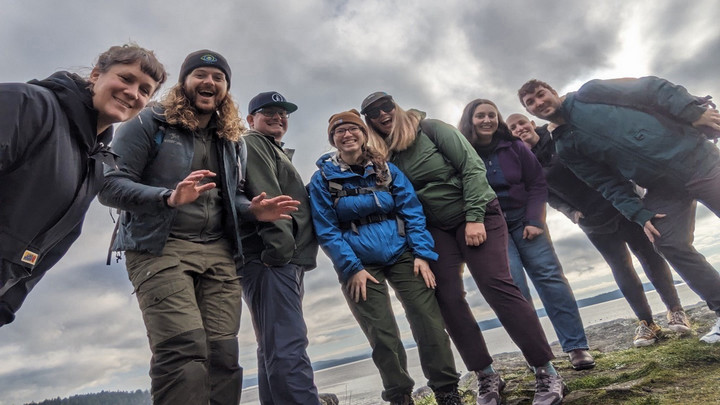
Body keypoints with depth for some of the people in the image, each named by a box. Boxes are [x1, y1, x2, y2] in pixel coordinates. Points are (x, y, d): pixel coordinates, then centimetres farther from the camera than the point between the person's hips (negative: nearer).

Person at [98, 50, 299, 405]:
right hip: (160, 247, -5)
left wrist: (252, 210, 2)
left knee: (223, 353, -3)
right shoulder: (150, 123, 3)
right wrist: (170, 197, -23)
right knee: (183, 348, -21)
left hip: (219, 252, 5)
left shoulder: (231, 139, 20)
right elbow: (110, 185, -5)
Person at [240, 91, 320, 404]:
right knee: (288, 348, -18)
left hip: (286, 262, 10)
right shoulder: (252, 143, 4)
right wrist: (281, 246, -21)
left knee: (274, 350, 9)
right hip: (271, 260, -10)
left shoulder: (277, 152, 31)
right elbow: (264, 197, -12)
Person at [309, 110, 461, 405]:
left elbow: (412, 211, 3)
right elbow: (326, 231, -4)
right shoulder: (323, 178, 1)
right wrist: (351, 269, -12)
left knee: (429, 322, -3)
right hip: (358, 264, -1)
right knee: (382, 335, -1)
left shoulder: (387, 169, 6)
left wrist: (423, 254, -8)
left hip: (402, 254, 2)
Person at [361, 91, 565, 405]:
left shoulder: (430, 129, -7)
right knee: (447, 298, -5)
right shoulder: (385, 158, 4)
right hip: (436, 229, 4)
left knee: (496, 285, -14)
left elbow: (471, 166, -12)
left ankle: (547, 374, -3)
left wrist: (474, 217, -19)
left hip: (476, 216, -4)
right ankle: (487, 377, 10)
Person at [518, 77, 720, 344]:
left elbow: (653, 89, -5)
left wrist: (694, 112, -16)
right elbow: (608, 183, 0)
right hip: (663, 189, 3)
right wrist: (639, 214, -10)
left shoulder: (590, 93, -1)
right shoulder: (565, 148, 5)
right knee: (671, 246, -7)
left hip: (696, 159, -3)